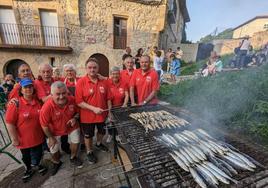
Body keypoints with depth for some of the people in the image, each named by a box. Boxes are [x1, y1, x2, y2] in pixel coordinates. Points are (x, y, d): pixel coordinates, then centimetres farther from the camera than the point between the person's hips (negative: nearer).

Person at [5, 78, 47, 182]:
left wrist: (44, 132, 9)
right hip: (24, 139, -2)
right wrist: (15, 139, -13)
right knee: (26, 156, 22)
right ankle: (28, 170, 48)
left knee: (38, 154, 21)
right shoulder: (15, 104, -17)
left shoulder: (38, 102, -5)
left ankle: (39, 165, 50)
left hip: (38, 137, 3)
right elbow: (10, 123, -15)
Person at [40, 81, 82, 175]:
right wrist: (50, 138, -10)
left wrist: (75, 118, -26)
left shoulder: (72, 100, -26)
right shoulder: (47, 107, -34)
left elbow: (77, 112, -5)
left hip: (71, 127, 2)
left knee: (75, 142, 13)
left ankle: (73, 158, 44)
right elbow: (44, 125, -20)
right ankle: (56, 162, 48)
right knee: (53, 149, 13)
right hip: (55, 131, -1)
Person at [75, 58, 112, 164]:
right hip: (87, 116, -3)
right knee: (88, 135, 19)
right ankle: (89, 152, 46)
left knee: (102, 131, 26)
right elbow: (79, 102, -18)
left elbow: (108, 98, 1)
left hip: (102, 114, 4)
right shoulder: (81, 82, -15)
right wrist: (93, 108, -25)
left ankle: (99, 144, 57)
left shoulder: (104, 81, -6)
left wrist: (109, 111, 0)